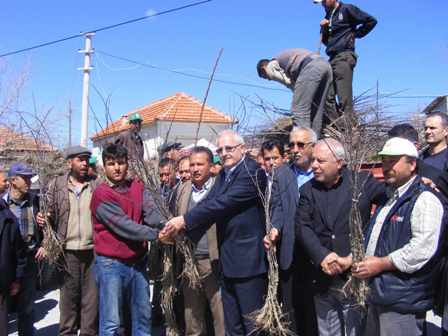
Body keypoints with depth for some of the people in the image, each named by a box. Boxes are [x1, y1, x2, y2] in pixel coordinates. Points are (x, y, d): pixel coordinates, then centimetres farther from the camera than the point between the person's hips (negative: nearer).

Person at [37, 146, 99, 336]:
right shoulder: (56, 185, 5)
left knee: (92, 297, 7)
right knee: (68, 296, 8)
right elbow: (51, 215, 9)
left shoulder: (98, 185, 4)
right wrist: (44, 219, -14)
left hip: (93, 250, 0)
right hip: (67, 251, 0)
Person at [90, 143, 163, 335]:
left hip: (138, 262, 6)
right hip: (111, 264, -6)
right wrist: (156, 234, -20)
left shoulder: (138, 187, 7)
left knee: (143, 317, 15)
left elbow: (151, 213, -8)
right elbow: (123, 225, -18)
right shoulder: (101, 194, -11)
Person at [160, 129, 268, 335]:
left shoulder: (252, 172, -14)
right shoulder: (224, 175, 14)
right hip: (229, 260, 8)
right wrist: (179, 228, -11)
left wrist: (184, 220, -20)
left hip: (248, 259, -8)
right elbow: (209, 203, 3)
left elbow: (223, 203, -22)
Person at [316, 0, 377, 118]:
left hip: (344, 57, -8)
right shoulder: (328, 16, 21)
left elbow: (371, 21, -3)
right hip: (332, 58, 8)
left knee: (344, 98, -15)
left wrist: (355, 34, 0)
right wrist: (323, 28, 6)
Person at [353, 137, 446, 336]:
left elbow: (423, 248, -25)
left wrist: (381, 264, -19)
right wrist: (365, 264, 10)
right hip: (378, 297, 9)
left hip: (402, 303, -9)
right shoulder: (388, 198, 17)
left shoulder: (424, 200, -13)